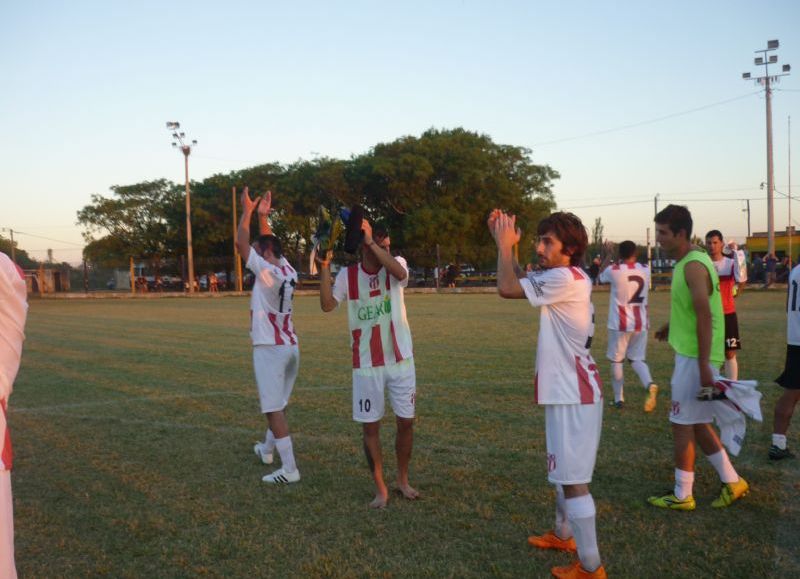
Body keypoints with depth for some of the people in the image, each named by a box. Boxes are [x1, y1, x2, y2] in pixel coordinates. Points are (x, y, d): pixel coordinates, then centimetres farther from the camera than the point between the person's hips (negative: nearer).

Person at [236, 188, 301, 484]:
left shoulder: (268, 272, -15)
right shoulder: (288, 270, 7)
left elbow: (241, 243, -13)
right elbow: (269, 244, 22)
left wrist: (248, 211, -4)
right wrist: (263, 215, 21)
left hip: (271, 348, -9)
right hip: (290, 346, 9)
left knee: (274, 408, -6)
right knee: (278, 403, 21)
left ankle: (289, 468, -6)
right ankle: (267, 449, 39)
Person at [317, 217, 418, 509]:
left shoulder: (396, 265, -4)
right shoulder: (347, 274, -2)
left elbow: (400, 273, -28)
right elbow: (327, 305, -14)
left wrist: (371, 242, -30)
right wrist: (324, 267, -20)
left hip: (401, 359, 1)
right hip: (366, 364, 0)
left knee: (406, 421, 10)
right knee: (370, 427, 4)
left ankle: (403, 480, 31)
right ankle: (380, 488, 20)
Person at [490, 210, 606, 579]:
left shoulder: (566, 278, -20)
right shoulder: (564, 278, 10)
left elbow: (507, 288, -21)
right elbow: (520, 282, 20)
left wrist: (505, 245, -8)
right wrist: (506, 243, 9)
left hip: (575, 394, -11)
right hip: (568, 390, 11)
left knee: (573, 479, -5)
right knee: (562, 471, 24)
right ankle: (563, 534, 41)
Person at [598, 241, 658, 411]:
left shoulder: (613, 270, -11)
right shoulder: (645, 270, 1)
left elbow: (600, 278, 12)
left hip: (620, 323, -3)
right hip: (641, 323, 4)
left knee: (616, 360, 10)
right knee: (637, 358, 14)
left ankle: (619, 398, 13)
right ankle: (650, 384, -14)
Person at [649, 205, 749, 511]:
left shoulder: (693, 265, -20)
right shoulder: (688, 261, 11)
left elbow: (704, 316, -25)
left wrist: (703, 366, -27)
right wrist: (672, 326, 33)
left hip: (695, 358, -10)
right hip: (689, 354, 10)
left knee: (682, 425, 1)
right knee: (697, 423, 17)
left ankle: (682, 496, 13)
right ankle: (732, 482, 26)